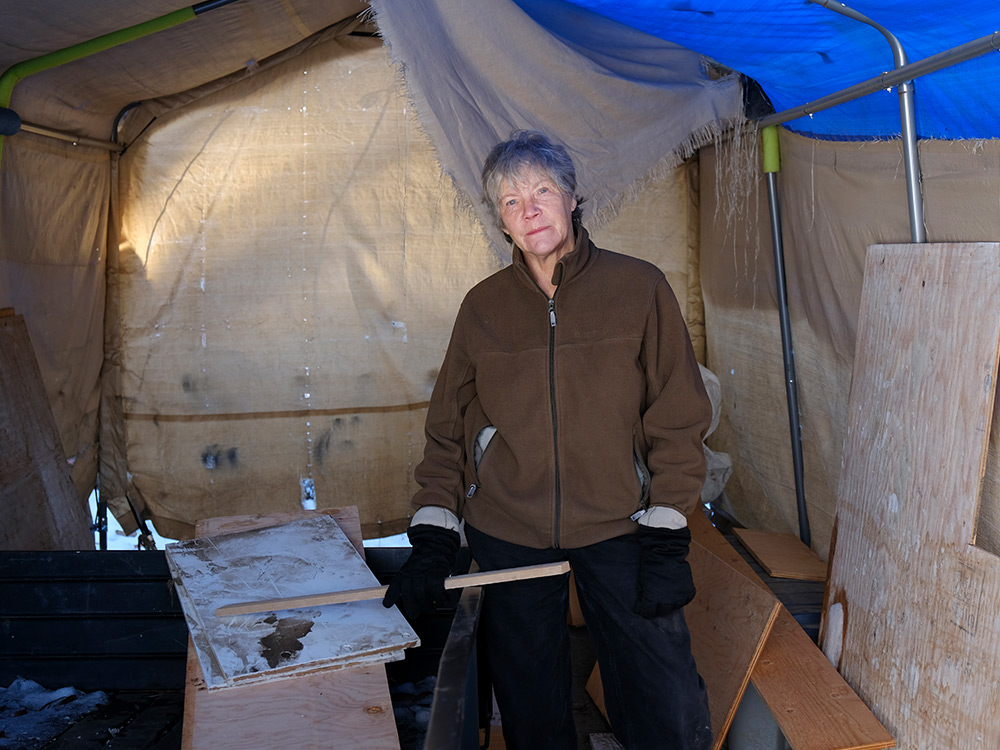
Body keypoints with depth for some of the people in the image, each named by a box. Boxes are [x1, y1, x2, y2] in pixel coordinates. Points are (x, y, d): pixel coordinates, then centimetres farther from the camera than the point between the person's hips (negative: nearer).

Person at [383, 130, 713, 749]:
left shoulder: (639, 289, -3)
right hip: (508, 535, 2)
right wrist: (432, 540, -3)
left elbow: (678, 420, -2)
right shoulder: (482, 307, 3)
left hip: (617, 529, -2)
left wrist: (666, 540, -7)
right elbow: (450, 430, 6)